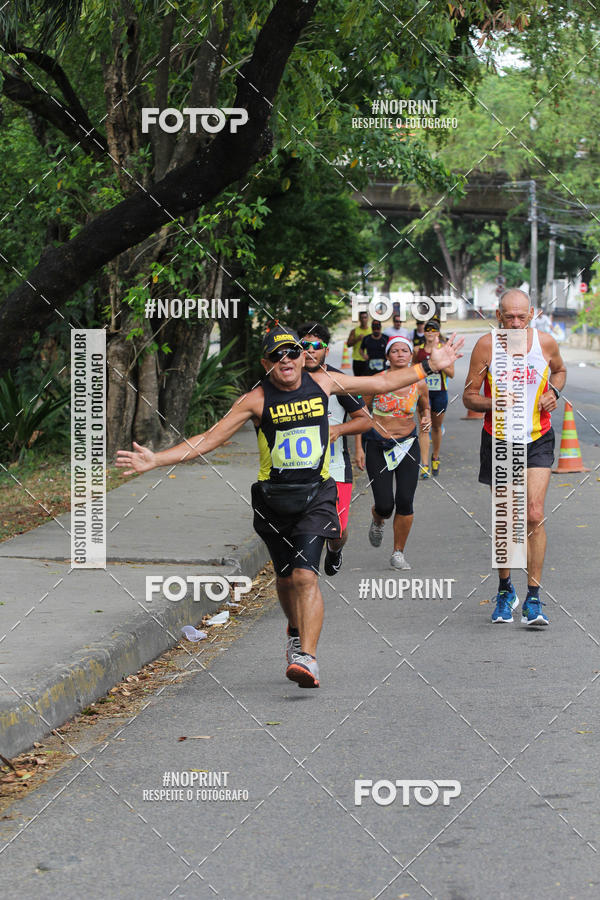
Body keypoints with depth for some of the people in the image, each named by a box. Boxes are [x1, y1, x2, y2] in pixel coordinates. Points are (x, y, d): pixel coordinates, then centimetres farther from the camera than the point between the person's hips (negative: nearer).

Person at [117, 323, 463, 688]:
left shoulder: (322, 383, 0)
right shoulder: (257, 399, -8)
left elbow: (381, 382, 13)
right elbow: (209, 439, -9)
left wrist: (429, 366, 13)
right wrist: (155, 460, -19)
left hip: (316, 496, -1)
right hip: (273, 500, 1)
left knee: (305, 575, -18)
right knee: (286, 577, 15)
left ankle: (308, 658, -22)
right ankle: (297, 632, 44)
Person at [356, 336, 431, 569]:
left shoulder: (419, 384, -2)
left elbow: (424, 408, 18)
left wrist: (427, 419, -6)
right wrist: (359, 449, -2)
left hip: (408, 445, 2)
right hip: (377, 446, -2)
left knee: (405, 502, -8)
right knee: (385, 504, -8)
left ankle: (398, 553, 10)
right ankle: (378, 522, 31)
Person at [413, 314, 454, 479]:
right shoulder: (418, 351, 2)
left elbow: (451, 374, -4)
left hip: (439, 392, 0)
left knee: (437, 427, 14)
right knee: (424, 427, -10)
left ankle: (435, 457, 38)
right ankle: (424, 466, -16)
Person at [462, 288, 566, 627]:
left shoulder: (546, 342, -6)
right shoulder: (486, 346, -11)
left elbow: (559, 370, 17)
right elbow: (469, 396, -5)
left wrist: (553, 392, -3)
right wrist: (494, 403, -24)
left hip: (538, 440, 0)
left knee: (534, 514, -14)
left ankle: (534, 598, -8)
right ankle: (505, 590, 30)